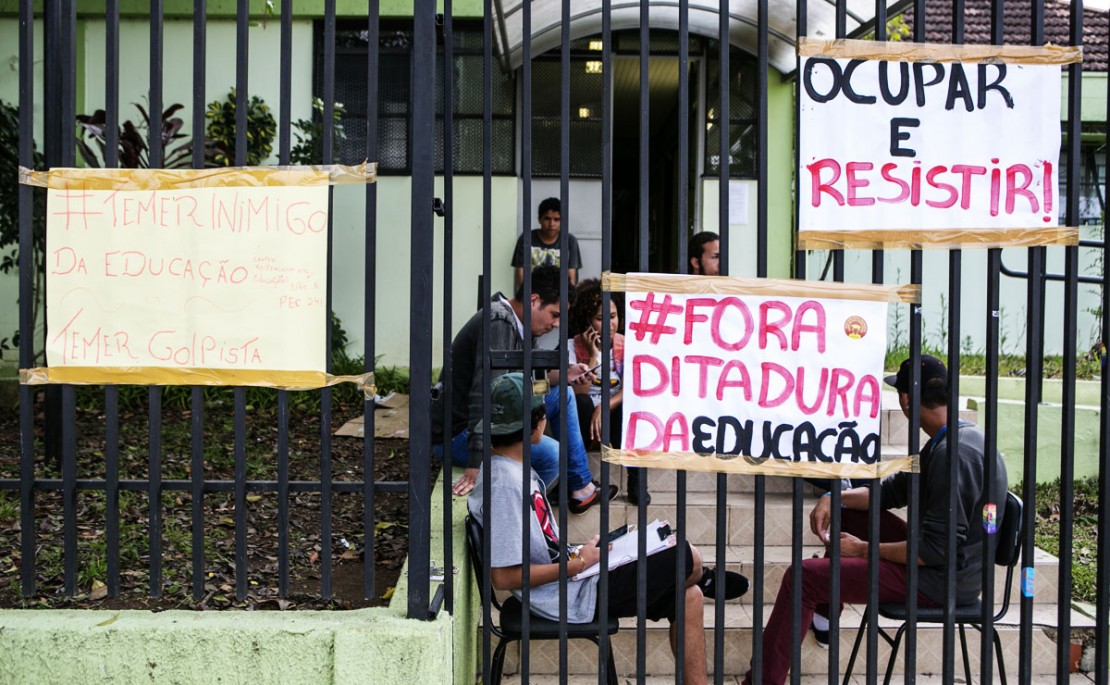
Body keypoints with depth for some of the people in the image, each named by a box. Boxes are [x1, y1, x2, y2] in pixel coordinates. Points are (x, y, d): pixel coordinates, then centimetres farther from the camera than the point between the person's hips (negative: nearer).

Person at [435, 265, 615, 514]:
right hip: (459, 435, -11)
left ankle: (582, 489, 17)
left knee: (561, 394, 15)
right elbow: (485, 393, -33)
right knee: (550, 454, -28)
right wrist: (477, 464, -40)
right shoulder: (498, 323, -23)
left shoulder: (515, 325, 8)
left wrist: (563, 375, 4)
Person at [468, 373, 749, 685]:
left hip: (570, 572, 10)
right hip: (572, 599, -10)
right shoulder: (504, 484, -27)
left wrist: (581, 550, 5)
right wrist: (577, 564, -20)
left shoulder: (513, 468, 5)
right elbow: (504, 576, -29)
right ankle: (702, 580, 31)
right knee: (689, 559, 0)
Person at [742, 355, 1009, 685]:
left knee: (803, 576, -14)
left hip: (942, 579, -10)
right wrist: (834, 498, 3)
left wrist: (863, 549, -16)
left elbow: (939, 550, -26)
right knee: (847, 513, 23)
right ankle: (823, 615, 29)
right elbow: (894, 490, 17)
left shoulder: (954, 453, -26)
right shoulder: (948, 441, 8)